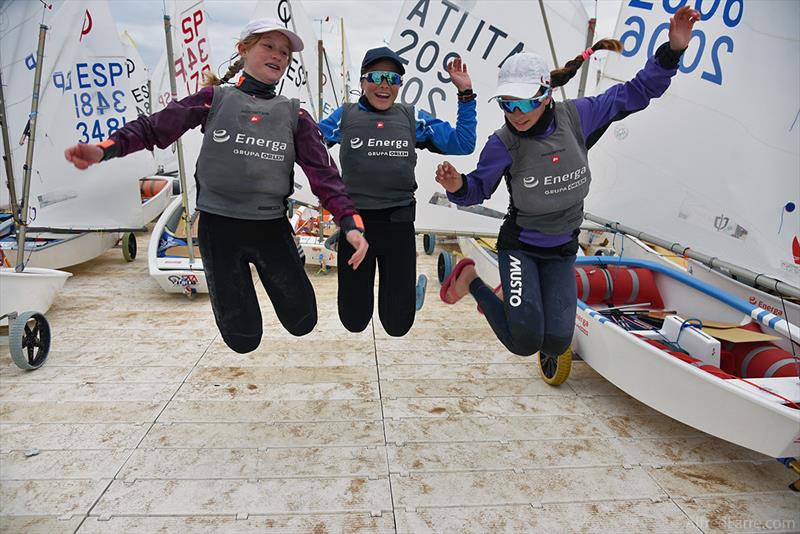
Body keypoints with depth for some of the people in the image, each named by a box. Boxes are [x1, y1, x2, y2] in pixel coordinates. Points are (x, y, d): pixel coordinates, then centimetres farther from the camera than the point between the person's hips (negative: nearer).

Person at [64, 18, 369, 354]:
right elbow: (156, 127, 0)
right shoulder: (216, 99, 3)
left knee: (302, 323, 6)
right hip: (218, 226, -1)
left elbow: (322, 172, -4)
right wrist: (106, 149, -17)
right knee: (243, 339, 1)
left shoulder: (294, 115, 5)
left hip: (271, 228, 2)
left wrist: (350, 222, -17)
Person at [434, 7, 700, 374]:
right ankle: (471, 279, 8)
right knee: (524, 342, -16)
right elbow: (478, 190, -7)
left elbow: (636, 93, -2)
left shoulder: (576, 117, -12)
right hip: (519, 248, -3)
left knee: (556, 344, 0)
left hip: (562, 251, 4)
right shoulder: (503, 144, -18)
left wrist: (672, 49, -13)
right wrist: (458, 186, -31)